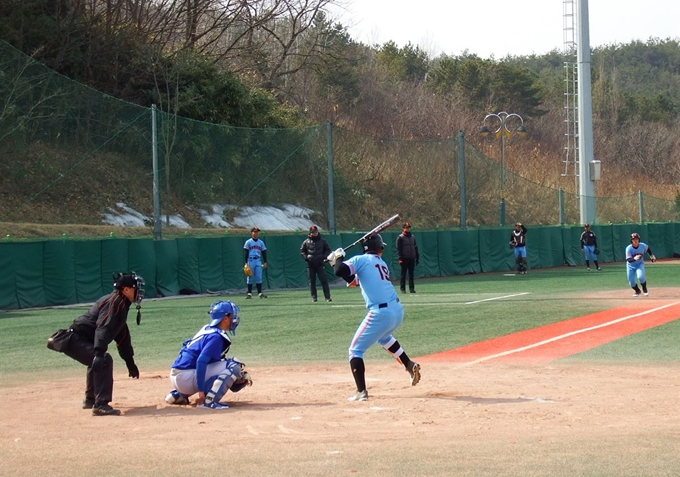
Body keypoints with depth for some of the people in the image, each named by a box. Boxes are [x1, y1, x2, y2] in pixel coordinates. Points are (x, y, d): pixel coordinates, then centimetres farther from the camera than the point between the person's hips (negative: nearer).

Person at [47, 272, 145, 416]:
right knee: (104, 360, -27)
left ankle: (90, 400, 48)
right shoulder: (114, 301, -14)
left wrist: (130, 363, 24)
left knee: (98, 361, 33)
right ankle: (101, 405, -30)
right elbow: (103, 329, -29)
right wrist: (99, 353, -40)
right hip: (75, 339, -11)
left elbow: (122, 336, 23)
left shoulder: (122, 304, 17)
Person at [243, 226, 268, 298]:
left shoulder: (261, 242, 12)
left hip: (258, 261, 3)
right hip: (250, 261, -3)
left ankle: (260, 293, -2)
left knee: (259, 277, -2)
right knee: (250, 277, -1)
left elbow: (264, 253, 14)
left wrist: (265, 262, 6)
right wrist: (246, 263, -8)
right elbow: (246, 253, -1)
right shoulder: (248, 242, 2)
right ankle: (249, 293, 4)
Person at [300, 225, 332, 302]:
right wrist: (306, 258, -6)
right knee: (312, 281, 4)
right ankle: (314, 297, 10)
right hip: (310, 265, 1)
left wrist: (324, 257, -6)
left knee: (324, 280, -7)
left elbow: (327, 250, 12)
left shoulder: (322, 241, 6)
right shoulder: (306, 242, 5)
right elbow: (302, 251, 10)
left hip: (320, 264, -1)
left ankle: (327, 297, -7)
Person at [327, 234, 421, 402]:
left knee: (355, 350, 4)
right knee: (383, 336, 40)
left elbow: (341, 271, -16)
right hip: (397, 311, 7)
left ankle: (361, 392, -5)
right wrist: (336, 262, 22)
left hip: (380, 314, -7)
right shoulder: (382, 264, 20)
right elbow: (356, 279, 27)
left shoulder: (361, 260, -1)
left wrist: (337, 258, 5)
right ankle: (409, 365, 34)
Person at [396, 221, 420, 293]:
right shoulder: (400, 237, -1)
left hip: (412, 258, 5)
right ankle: (402, 288, 2)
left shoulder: (412, 237, 15)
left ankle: (411, 288, 9)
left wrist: (417, 258, 12)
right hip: (404, 259, -5)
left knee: (411, 274, 6)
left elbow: (416, 248, 18)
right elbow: (398, 249, -7)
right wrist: (400, 258, -15)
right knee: (403, 274, -1)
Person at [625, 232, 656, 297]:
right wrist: (634, 258, -51)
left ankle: (644, 289, 3)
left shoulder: (642, 245, -15)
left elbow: (648, 248, 10)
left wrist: (651, 255, 9)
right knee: (631, 282, 0)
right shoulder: (628, 248, -24)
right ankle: (637, 291, 32)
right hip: (631, 266, 0)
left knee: (640, 277, -27)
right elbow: (628, 259, -32)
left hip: (640, 265, 0)